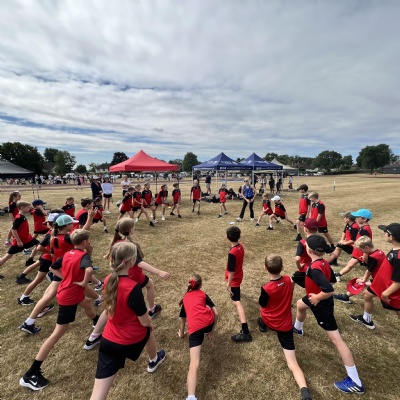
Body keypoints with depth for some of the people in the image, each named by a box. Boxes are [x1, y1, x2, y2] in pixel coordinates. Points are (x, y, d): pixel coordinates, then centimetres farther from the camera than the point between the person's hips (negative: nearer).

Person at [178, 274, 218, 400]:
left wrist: (181, 333, 56)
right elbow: (216, 313, 17)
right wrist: (213, 329, 29)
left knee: (194, 364, -8)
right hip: (208, 323, 1)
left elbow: (182, 318, 39)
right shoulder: (203, 294, 23)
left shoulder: (185, 298, 28)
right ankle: (207, 333, 49)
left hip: (194, 328, -1)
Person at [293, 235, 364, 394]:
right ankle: (297, 328, 62)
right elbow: (332, 280, 10)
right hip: (316, 298, 10)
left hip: (321, 304, -10)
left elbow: (329, 291, -40)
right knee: (300, 304, 33)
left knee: (336, 339, 0)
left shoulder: (314, 268, -35)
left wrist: (316, 298, -23)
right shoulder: (324, 262, -6)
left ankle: (355, 382, 13)